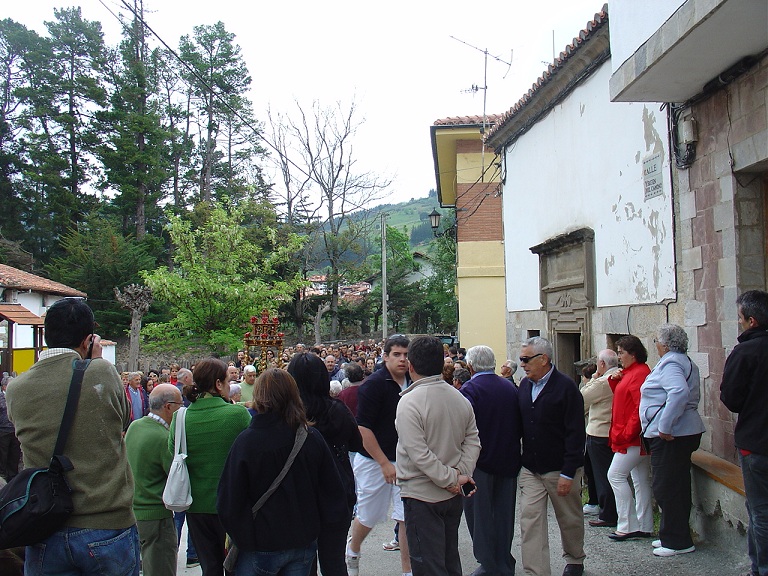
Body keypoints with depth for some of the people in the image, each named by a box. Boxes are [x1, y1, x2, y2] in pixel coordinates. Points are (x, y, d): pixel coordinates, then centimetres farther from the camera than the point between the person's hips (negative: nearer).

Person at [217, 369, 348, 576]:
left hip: (262, 545, -3)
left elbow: (230, 499, -10)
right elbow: (332, 488, 1)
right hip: (305, 542, 4)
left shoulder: (246, 442, -17)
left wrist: (236, 536, 5)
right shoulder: (313, 438, -7)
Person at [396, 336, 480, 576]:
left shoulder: (409, 401, -18)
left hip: (421, 495, -7)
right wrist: (462, 473, -3)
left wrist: (451, 479, -15)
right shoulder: (459, 398, 4)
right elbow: (473, 441, 5)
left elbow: (419, 453, -23)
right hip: (453, 495, 7)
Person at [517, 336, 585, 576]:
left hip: (560, 469, -4)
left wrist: (568, 473, -17)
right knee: (530, 520, -3)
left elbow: (576, 433, -15)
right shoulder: (524, 385, 4)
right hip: (530, 469, 4)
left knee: (570, 519, 15)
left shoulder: (566, 387, -14)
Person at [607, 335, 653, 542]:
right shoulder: (630, 372, 16)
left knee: (615, 475, -8)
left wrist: (626, 433, -22)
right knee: (641, 480, 12)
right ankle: (644, 527, 18)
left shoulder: (639, 373, -16)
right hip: (635, 438, 11)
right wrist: (614, 381, 4)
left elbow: (641, 407, -23)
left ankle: (628, 526, -3)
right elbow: (623, 398, 22)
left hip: (633, 438, -11)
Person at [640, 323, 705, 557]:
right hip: (685, 432, 11)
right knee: (676, 487, 16)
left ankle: (678, 541, 5)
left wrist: (664, 426, -26)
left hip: (670, 436, -11)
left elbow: (679, 392, -32)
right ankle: (672, 536, 26)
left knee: (667, 489, -3)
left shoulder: (670, 363, -15)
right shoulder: (685, 362, 18)